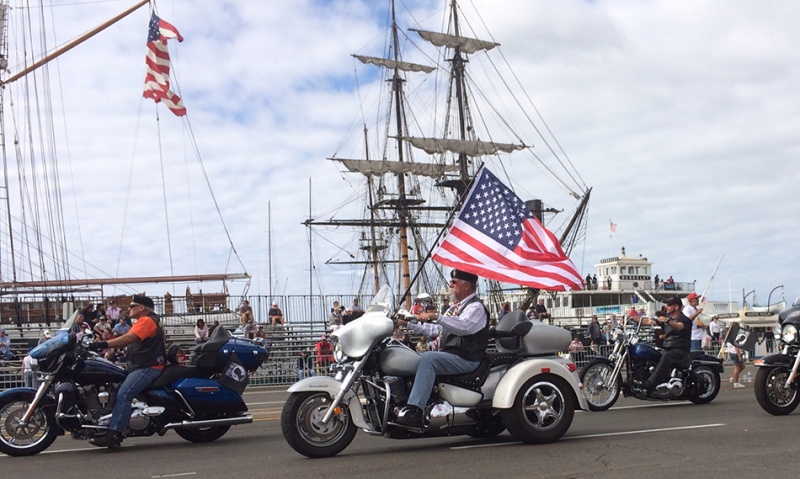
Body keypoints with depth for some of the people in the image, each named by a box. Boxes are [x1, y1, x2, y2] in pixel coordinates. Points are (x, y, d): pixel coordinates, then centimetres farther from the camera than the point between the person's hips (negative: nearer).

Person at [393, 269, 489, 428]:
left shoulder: (476, 307, -6)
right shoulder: (455, 308, 25)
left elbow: (464, 326, -27)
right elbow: (436, 330, 30)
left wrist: (436, 316, -36)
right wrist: (409, 324, 24)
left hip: (465, 359, -10)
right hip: (447, 356, 10)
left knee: (428, 358, -32)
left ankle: (415, 410, -42)